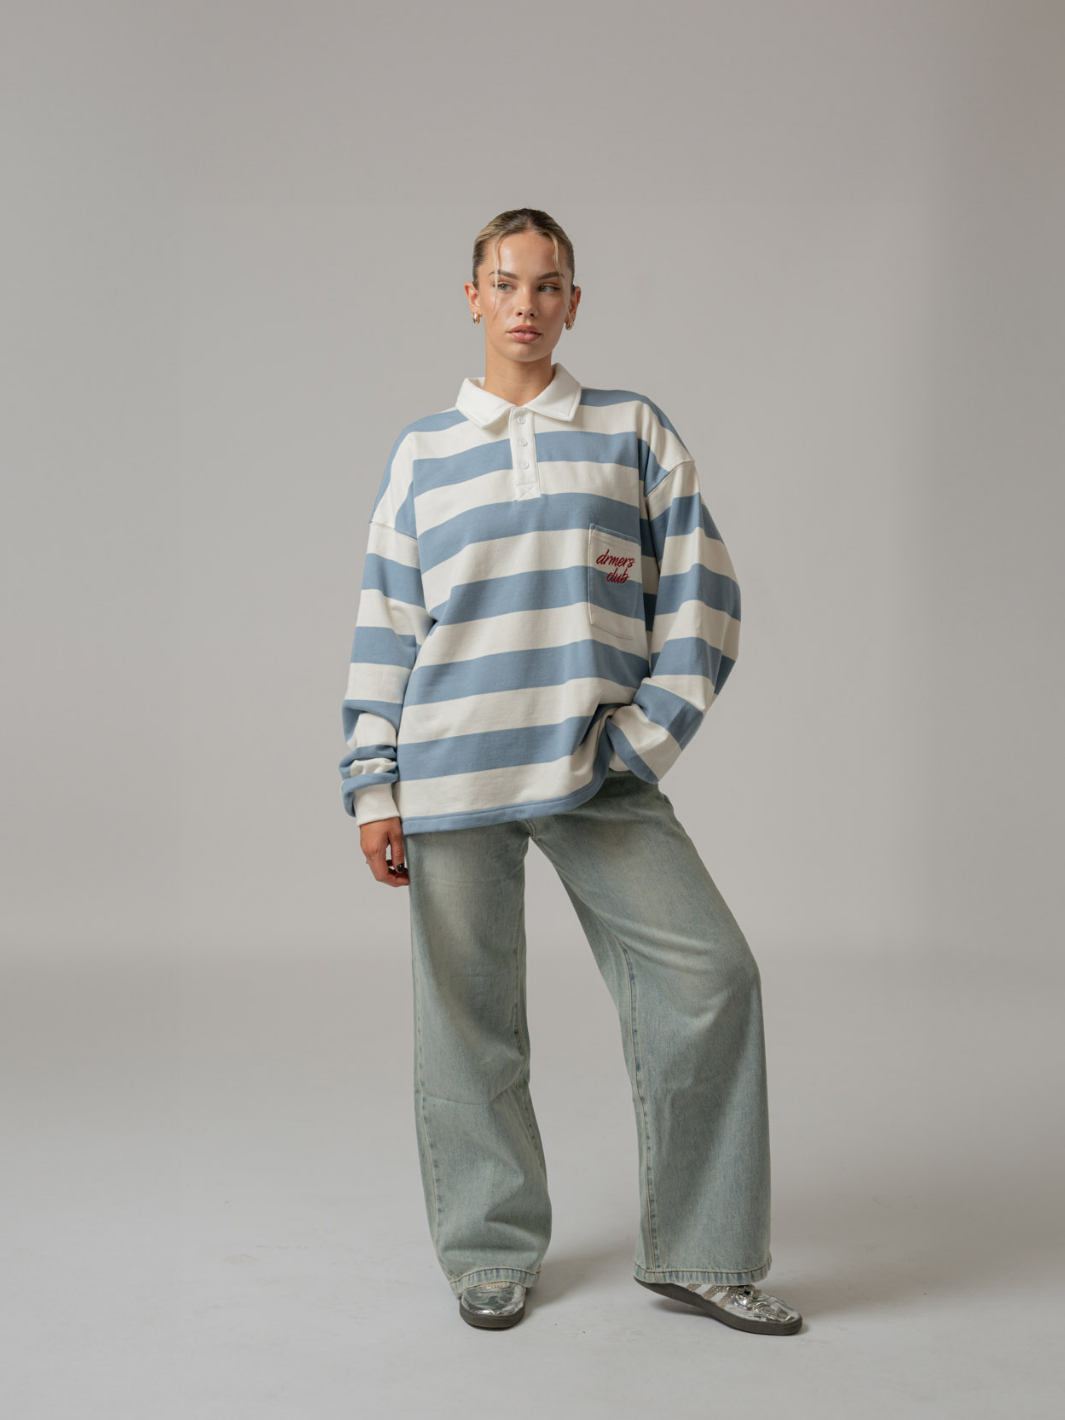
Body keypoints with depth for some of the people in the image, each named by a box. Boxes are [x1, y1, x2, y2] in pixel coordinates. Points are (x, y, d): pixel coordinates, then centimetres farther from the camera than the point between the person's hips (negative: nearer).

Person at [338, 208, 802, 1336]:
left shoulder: (634, 433, 9)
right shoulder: (422, 455, 11)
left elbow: (698, 591, 6)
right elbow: (384, 626, 10)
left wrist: (647, 734, -4)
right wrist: (373, 788, 4)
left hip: (599, 774, 0)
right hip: (449, 776, 1)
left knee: (710, 972, -10)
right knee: (469, 1020, 4)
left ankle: (695, 1252, 6)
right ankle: (490, 1256, 22)